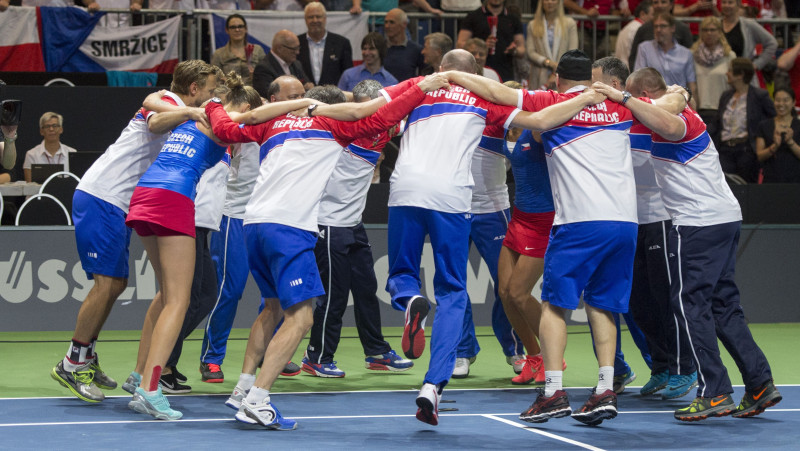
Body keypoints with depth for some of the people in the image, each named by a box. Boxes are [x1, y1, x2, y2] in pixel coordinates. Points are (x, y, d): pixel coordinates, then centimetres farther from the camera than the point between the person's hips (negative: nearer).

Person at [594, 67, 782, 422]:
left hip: (698, 224, -10)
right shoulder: (669, 114, 20)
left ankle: (714, 393, -12)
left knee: (690, 302, -8)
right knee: (723, 303, 12)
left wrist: (622, 98, -33)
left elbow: (669, 126, -37)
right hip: (726, 217, 10)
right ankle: (760, 384, 9)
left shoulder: (676, 115, -12)